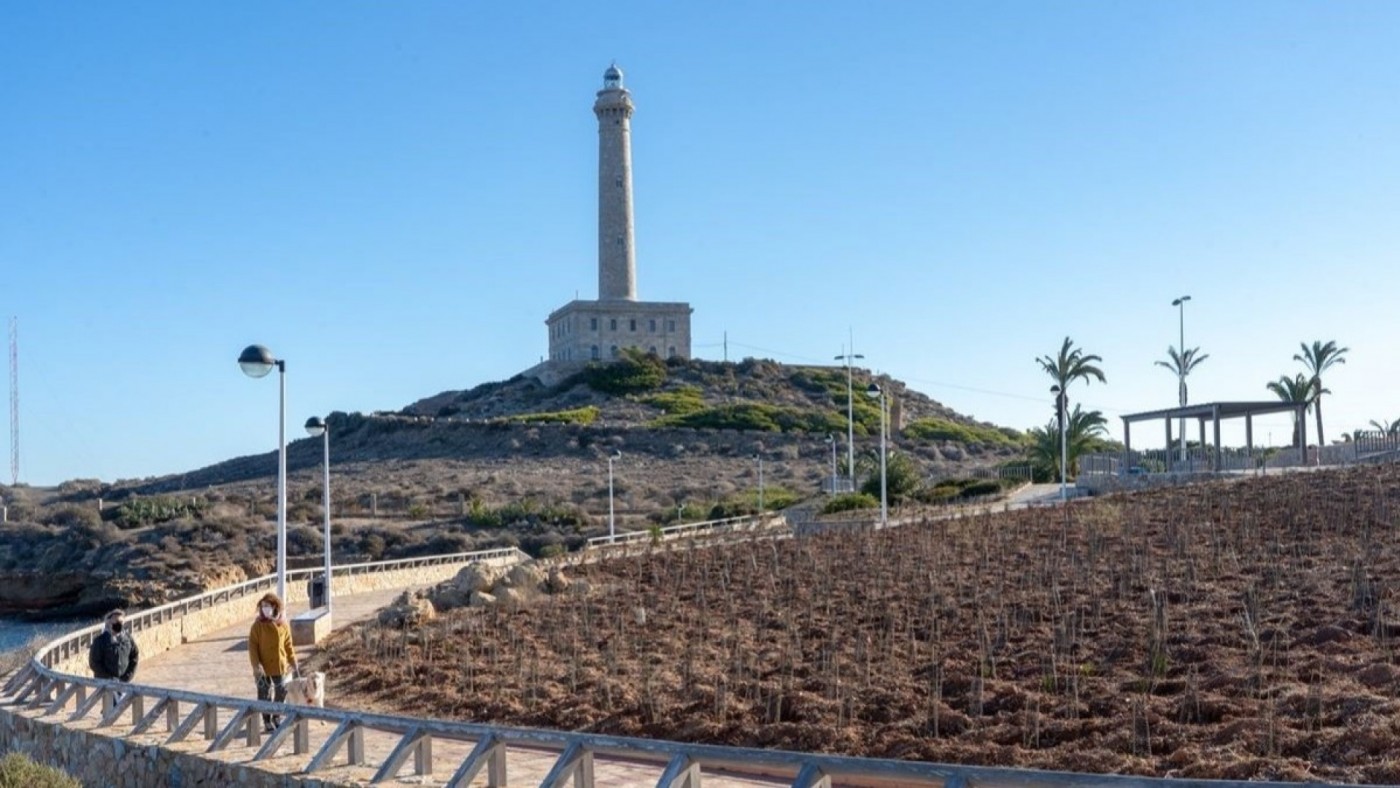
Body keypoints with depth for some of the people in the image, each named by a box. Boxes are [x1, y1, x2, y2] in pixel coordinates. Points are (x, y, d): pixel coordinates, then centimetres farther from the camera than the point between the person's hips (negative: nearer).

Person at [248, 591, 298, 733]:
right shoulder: (258, 625, -10)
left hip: (280, 666, 3)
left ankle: (276, 717, 31)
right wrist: (256, 665, -17)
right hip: (264, 667, -3)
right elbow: (252, 645, -9)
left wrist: (293, 662, 7)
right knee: (265, 694, 6)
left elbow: (288, 645, 7)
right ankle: (267, 721, 20)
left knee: (282, 692, 10)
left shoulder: (283, 624, -1)